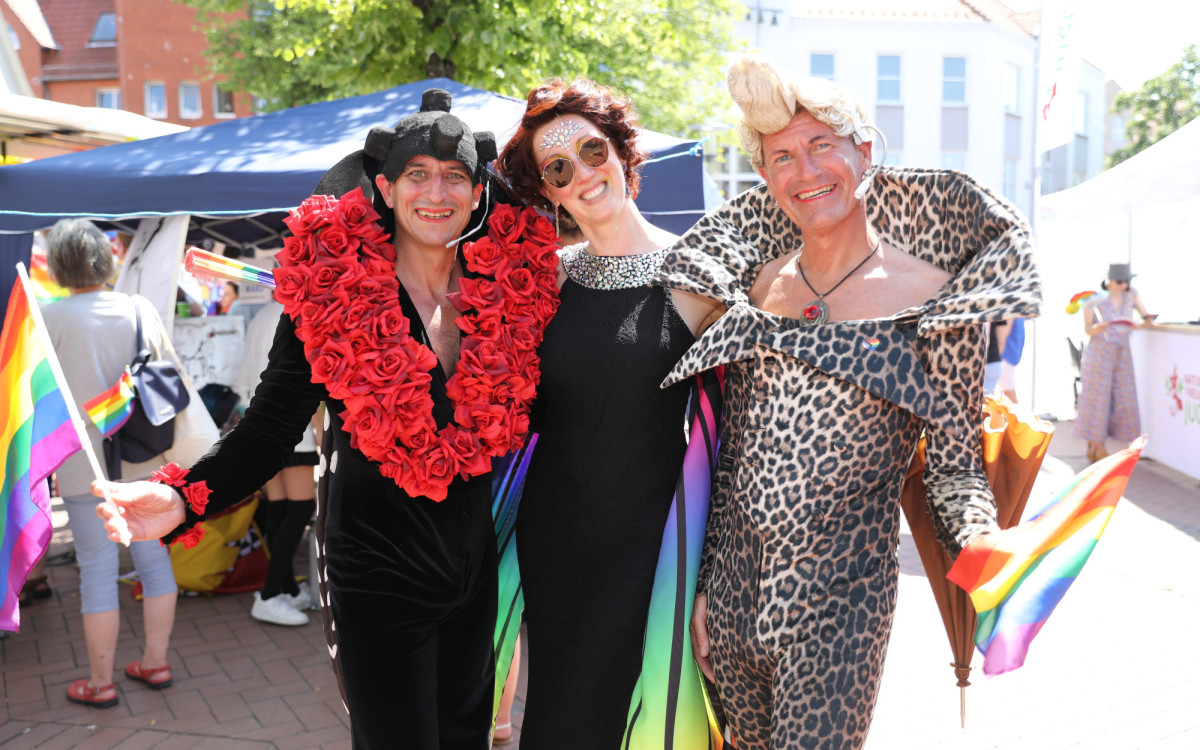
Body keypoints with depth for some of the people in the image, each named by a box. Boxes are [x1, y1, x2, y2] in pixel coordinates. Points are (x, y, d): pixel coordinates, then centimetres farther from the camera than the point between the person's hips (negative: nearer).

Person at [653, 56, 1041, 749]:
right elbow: (729, 448, 8)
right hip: (731, 581, 4)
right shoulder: (756, 282, 3)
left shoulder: (932, 294, -8)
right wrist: (703, 583, 8)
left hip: (839, 599, -4)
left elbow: (955, 463, -4)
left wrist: (983, 546, -25)